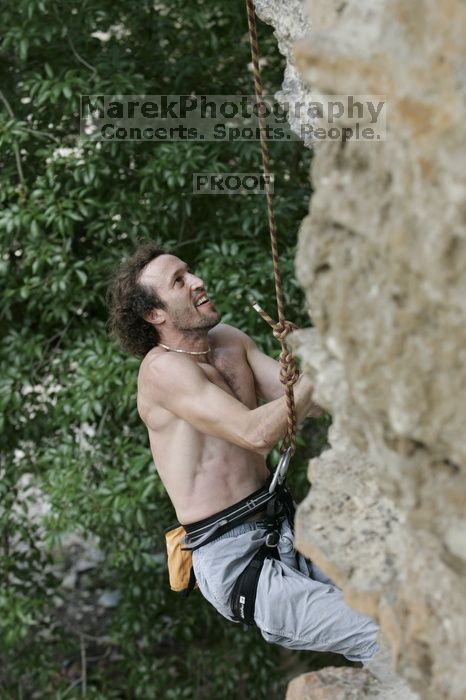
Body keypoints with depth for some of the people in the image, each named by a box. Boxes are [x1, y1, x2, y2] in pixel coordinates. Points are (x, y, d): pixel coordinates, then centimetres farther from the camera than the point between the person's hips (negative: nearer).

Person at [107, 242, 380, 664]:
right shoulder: (162, 369, -15)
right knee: (382, 639, -22)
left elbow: (307, 403, 2)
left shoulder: (230, 341, 10)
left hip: (280, 525, 8)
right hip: (233, 560, -8)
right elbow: (256, 432, -26)